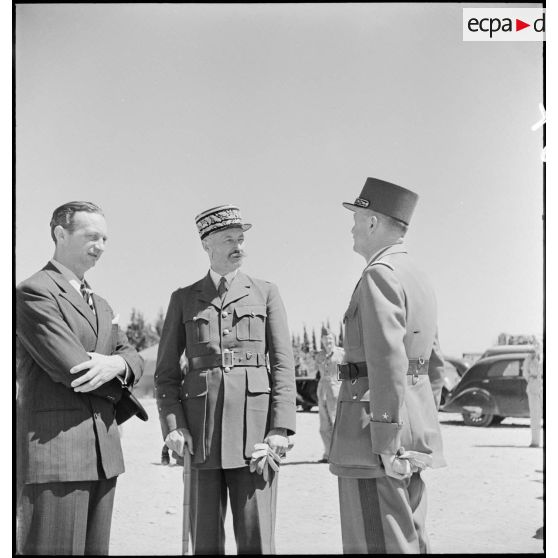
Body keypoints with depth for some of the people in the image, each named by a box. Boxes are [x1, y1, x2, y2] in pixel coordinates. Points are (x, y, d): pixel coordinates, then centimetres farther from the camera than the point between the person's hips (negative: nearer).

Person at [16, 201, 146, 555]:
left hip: (104, 450, 8)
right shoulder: (33, 293, -6)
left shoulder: (101, 305, 23)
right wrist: (119, 391, 1)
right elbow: (72, 367, -15)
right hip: (53, 447, -8)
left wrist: (116, 364, -10)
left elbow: (135, 360, 14)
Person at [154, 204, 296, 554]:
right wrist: (173, 426, -4)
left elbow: (283, 365, 2)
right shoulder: (184, 299, 12)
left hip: (255, 428, -1)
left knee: (256, 541, -3)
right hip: (200, 430, 1)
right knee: (206, 541, 4)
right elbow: (166, 371, 10)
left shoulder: (266, 293, 9)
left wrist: (281, 429, -9)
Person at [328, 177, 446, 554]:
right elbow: (433, 366, 21)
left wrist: (386, 445, -22)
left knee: (379, 545, -6)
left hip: (377, 425, -10)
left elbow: (388, 361, -21)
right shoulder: (420, 280, 17)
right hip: (414, 421, 10)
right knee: (409, 542, 13)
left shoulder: (380, 275, -13)